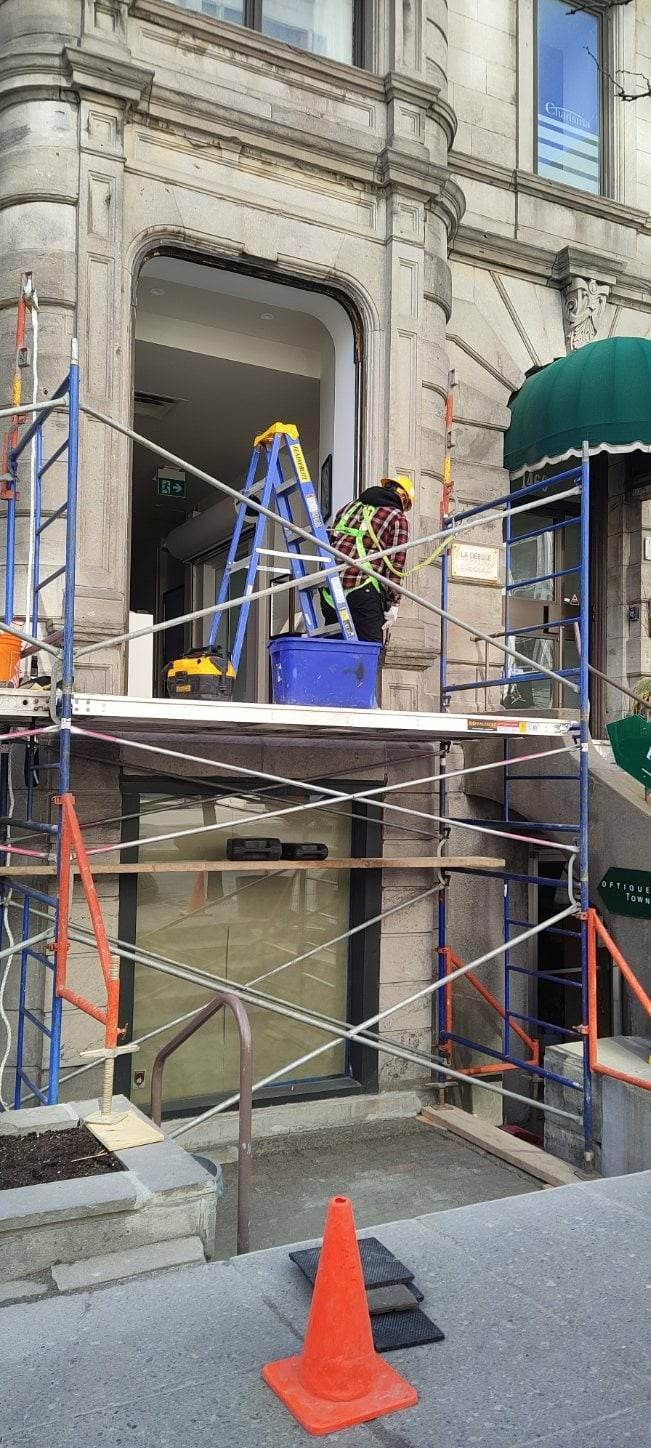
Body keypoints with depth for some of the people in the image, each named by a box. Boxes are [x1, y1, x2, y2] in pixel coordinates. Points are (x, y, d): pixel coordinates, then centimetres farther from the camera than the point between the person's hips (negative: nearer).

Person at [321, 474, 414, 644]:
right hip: (363, 587, -6)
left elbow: (330, 541, 24)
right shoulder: (397, 518, 6)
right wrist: (393, 603, 2)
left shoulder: (350, 507, 24)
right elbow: (396, 564, -1)